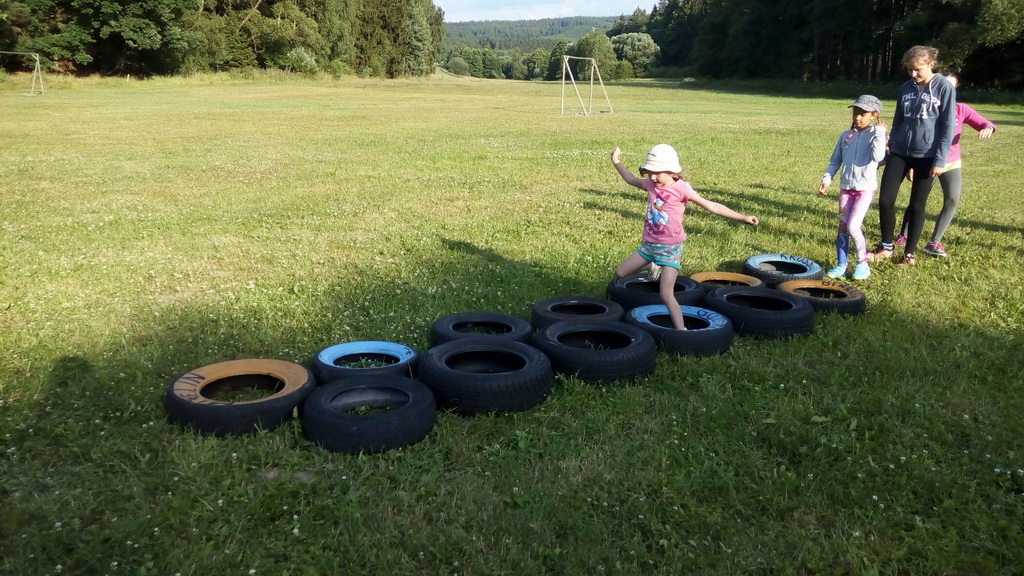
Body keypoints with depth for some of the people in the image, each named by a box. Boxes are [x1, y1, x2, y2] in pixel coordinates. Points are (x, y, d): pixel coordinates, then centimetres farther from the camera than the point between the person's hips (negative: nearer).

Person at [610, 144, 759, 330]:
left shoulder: (681, 188, -16)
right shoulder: (651, 185, 1)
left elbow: (711, 206, -15)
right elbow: (631, 180, 23)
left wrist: (743, 217, -18)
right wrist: (617, 163, 19)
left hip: (670, 248, -6)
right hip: (649, 244, 7)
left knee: (666, 294, -16)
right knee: (619, 273, 15)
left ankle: (681, 330, -6)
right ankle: (652, 267, 39)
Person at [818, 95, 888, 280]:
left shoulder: (876, 135, -4)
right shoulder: (845, 135, 8)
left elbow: (877, 156, -22)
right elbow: (835, 161, 12)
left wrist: (879, 131, -15)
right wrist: (826, 178, -1)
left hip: (866, 188, -4)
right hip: (846, 187, 4)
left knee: (853, 226, -14)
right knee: (843, 226, 4)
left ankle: (863, 263, 3)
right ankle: (841, 265, 12)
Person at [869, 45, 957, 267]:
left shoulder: (944, 88, -7)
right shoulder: (906, 88, 7)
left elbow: (948, 127, -8)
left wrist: (940, 160, -12)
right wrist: (890, 149, 13)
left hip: (926, 156, -4)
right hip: (900, 153, 4)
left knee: (917, 205, 4)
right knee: (885, 200, -3)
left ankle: (909, 254, 16)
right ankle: (886, 246, 15)